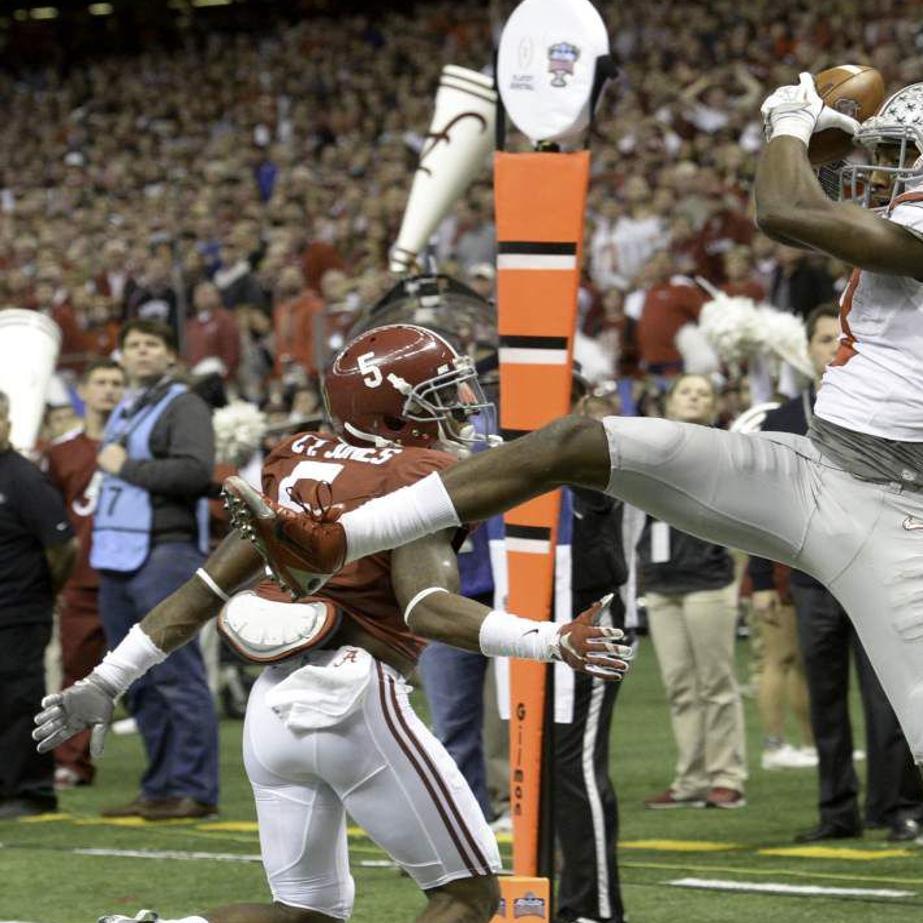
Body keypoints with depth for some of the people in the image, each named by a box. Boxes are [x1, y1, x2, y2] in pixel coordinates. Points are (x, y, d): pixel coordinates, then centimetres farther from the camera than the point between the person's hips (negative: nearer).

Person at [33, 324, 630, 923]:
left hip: (272, 708, 7)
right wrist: (551, 643, -28)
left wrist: (108, 681, 19)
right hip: (353, 700, -7)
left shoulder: (300, 463, 15)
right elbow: (425, 605, -21)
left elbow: (209, 586, 15)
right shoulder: (419, 478, -6)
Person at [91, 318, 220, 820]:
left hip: (165, 551, -9)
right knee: (140, 684, 9)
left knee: (176, 675, -10)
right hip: (117, 557, 9)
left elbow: (196, 471, -19)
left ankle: (193, 790, -10)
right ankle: (159, 788, 14)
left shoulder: (183, 407, -5)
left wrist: (126, 467, -13)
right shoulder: (121, 414, 21)